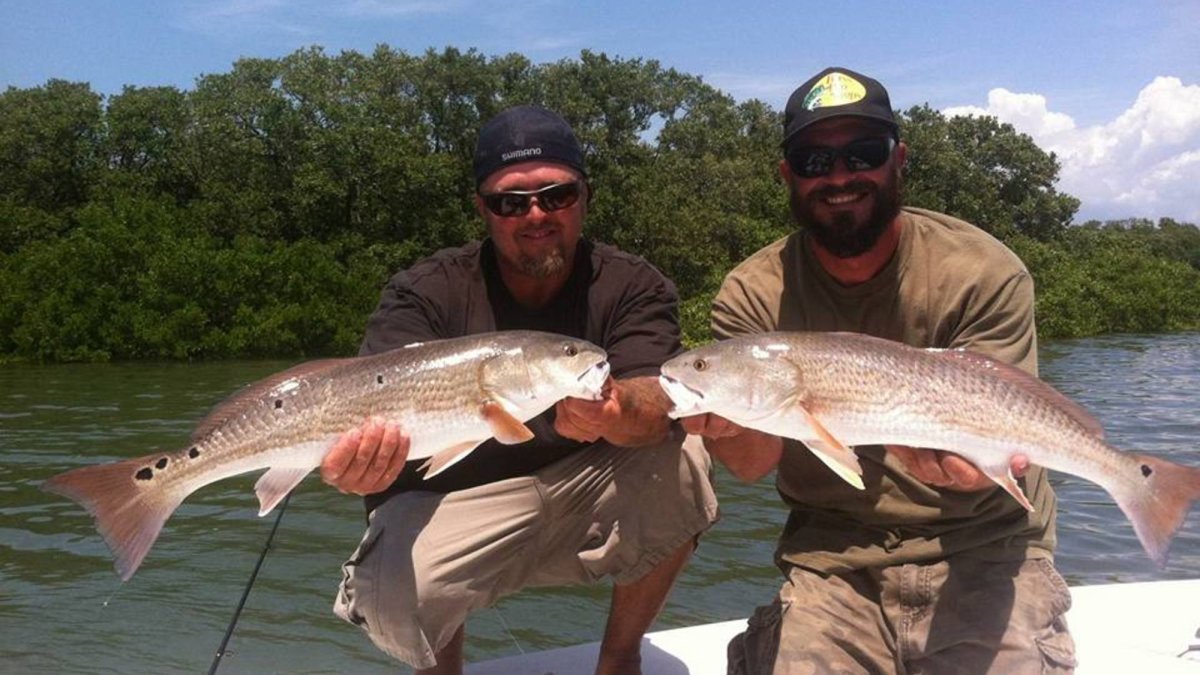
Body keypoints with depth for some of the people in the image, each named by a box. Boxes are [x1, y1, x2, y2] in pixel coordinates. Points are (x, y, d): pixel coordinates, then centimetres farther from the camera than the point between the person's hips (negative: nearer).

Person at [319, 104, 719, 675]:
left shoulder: (634, 287, -8)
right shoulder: (425, 293, -10)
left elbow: (658, 403, -25)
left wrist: (618, 411, -49)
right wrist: (361, 457, -49)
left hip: (586, 498, 2)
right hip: (456, 505, -1)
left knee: (681, 462, -26)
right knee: (393, 596, -31)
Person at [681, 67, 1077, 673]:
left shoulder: (985, 274, -10)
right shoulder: (751, 295, -5)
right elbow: (756, 462, -12)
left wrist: (963, 463, -37)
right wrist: (729, 424, -36)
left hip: (983, 550, 0)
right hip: (831, 562, 1)